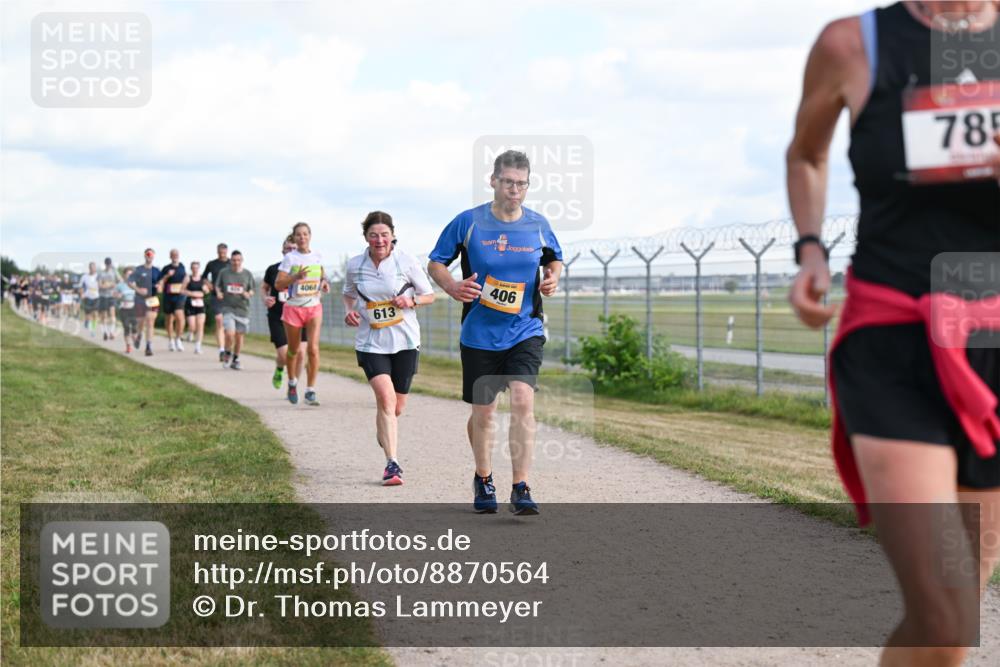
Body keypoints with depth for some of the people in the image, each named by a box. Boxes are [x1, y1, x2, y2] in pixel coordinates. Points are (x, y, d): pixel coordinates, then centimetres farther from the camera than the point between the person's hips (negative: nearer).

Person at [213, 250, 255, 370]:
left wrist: (248, 294, -11)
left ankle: (235, 359, 25)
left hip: (243, 309, 2)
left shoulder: (248, 274, 5)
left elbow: (252, 291, 11)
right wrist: (218, 292, -8)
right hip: (228, 307, -2)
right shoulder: (224, 272, 3)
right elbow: (217, 286, 13)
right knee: (230, 333, -17)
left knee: (239, 336, 7)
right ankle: (227, 353, 11)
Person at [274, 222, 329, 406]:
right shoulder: (290, 258, -4)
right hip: (293, 308, -1)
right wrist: (296, 277, -22)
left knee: (313, 349, -14)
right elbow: (278, 284, -7)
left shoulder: (318, 257, 5)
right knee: (293, 350, 11)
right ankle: (292, 384, 36)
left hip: (314, 308, 1)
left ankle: (310, 391, -9)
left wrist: (324, 282, 2)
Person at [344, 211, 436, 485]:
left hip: (405, 342, 0)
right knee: (385, 396, -21)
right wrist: (349, 311, -3)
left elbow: (429, 295, 3)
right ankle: (392, 463, -18)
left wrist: (411, 301, -18)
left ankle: (385, 433, 45)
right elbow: (349, 294, 18)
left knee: (397, 406, 7)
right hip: (371, 342, 0)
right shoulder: (355, 265, -1)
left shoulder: (407, 262, -7)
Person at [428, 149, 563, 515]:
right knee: (483, 412, 9)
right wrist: (453, 286, -16)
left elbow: (554, 259, 20)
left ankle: (521, 489, -17)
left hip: (525, 331, 0)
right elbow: (435, 263, 3)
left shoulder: (538, 225, 1)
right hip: (479, 334, 0)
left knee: (522, 399, -19)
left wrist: (552, 277, -3)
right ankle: (483, 479, 35)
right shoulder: (468, 222, -5)